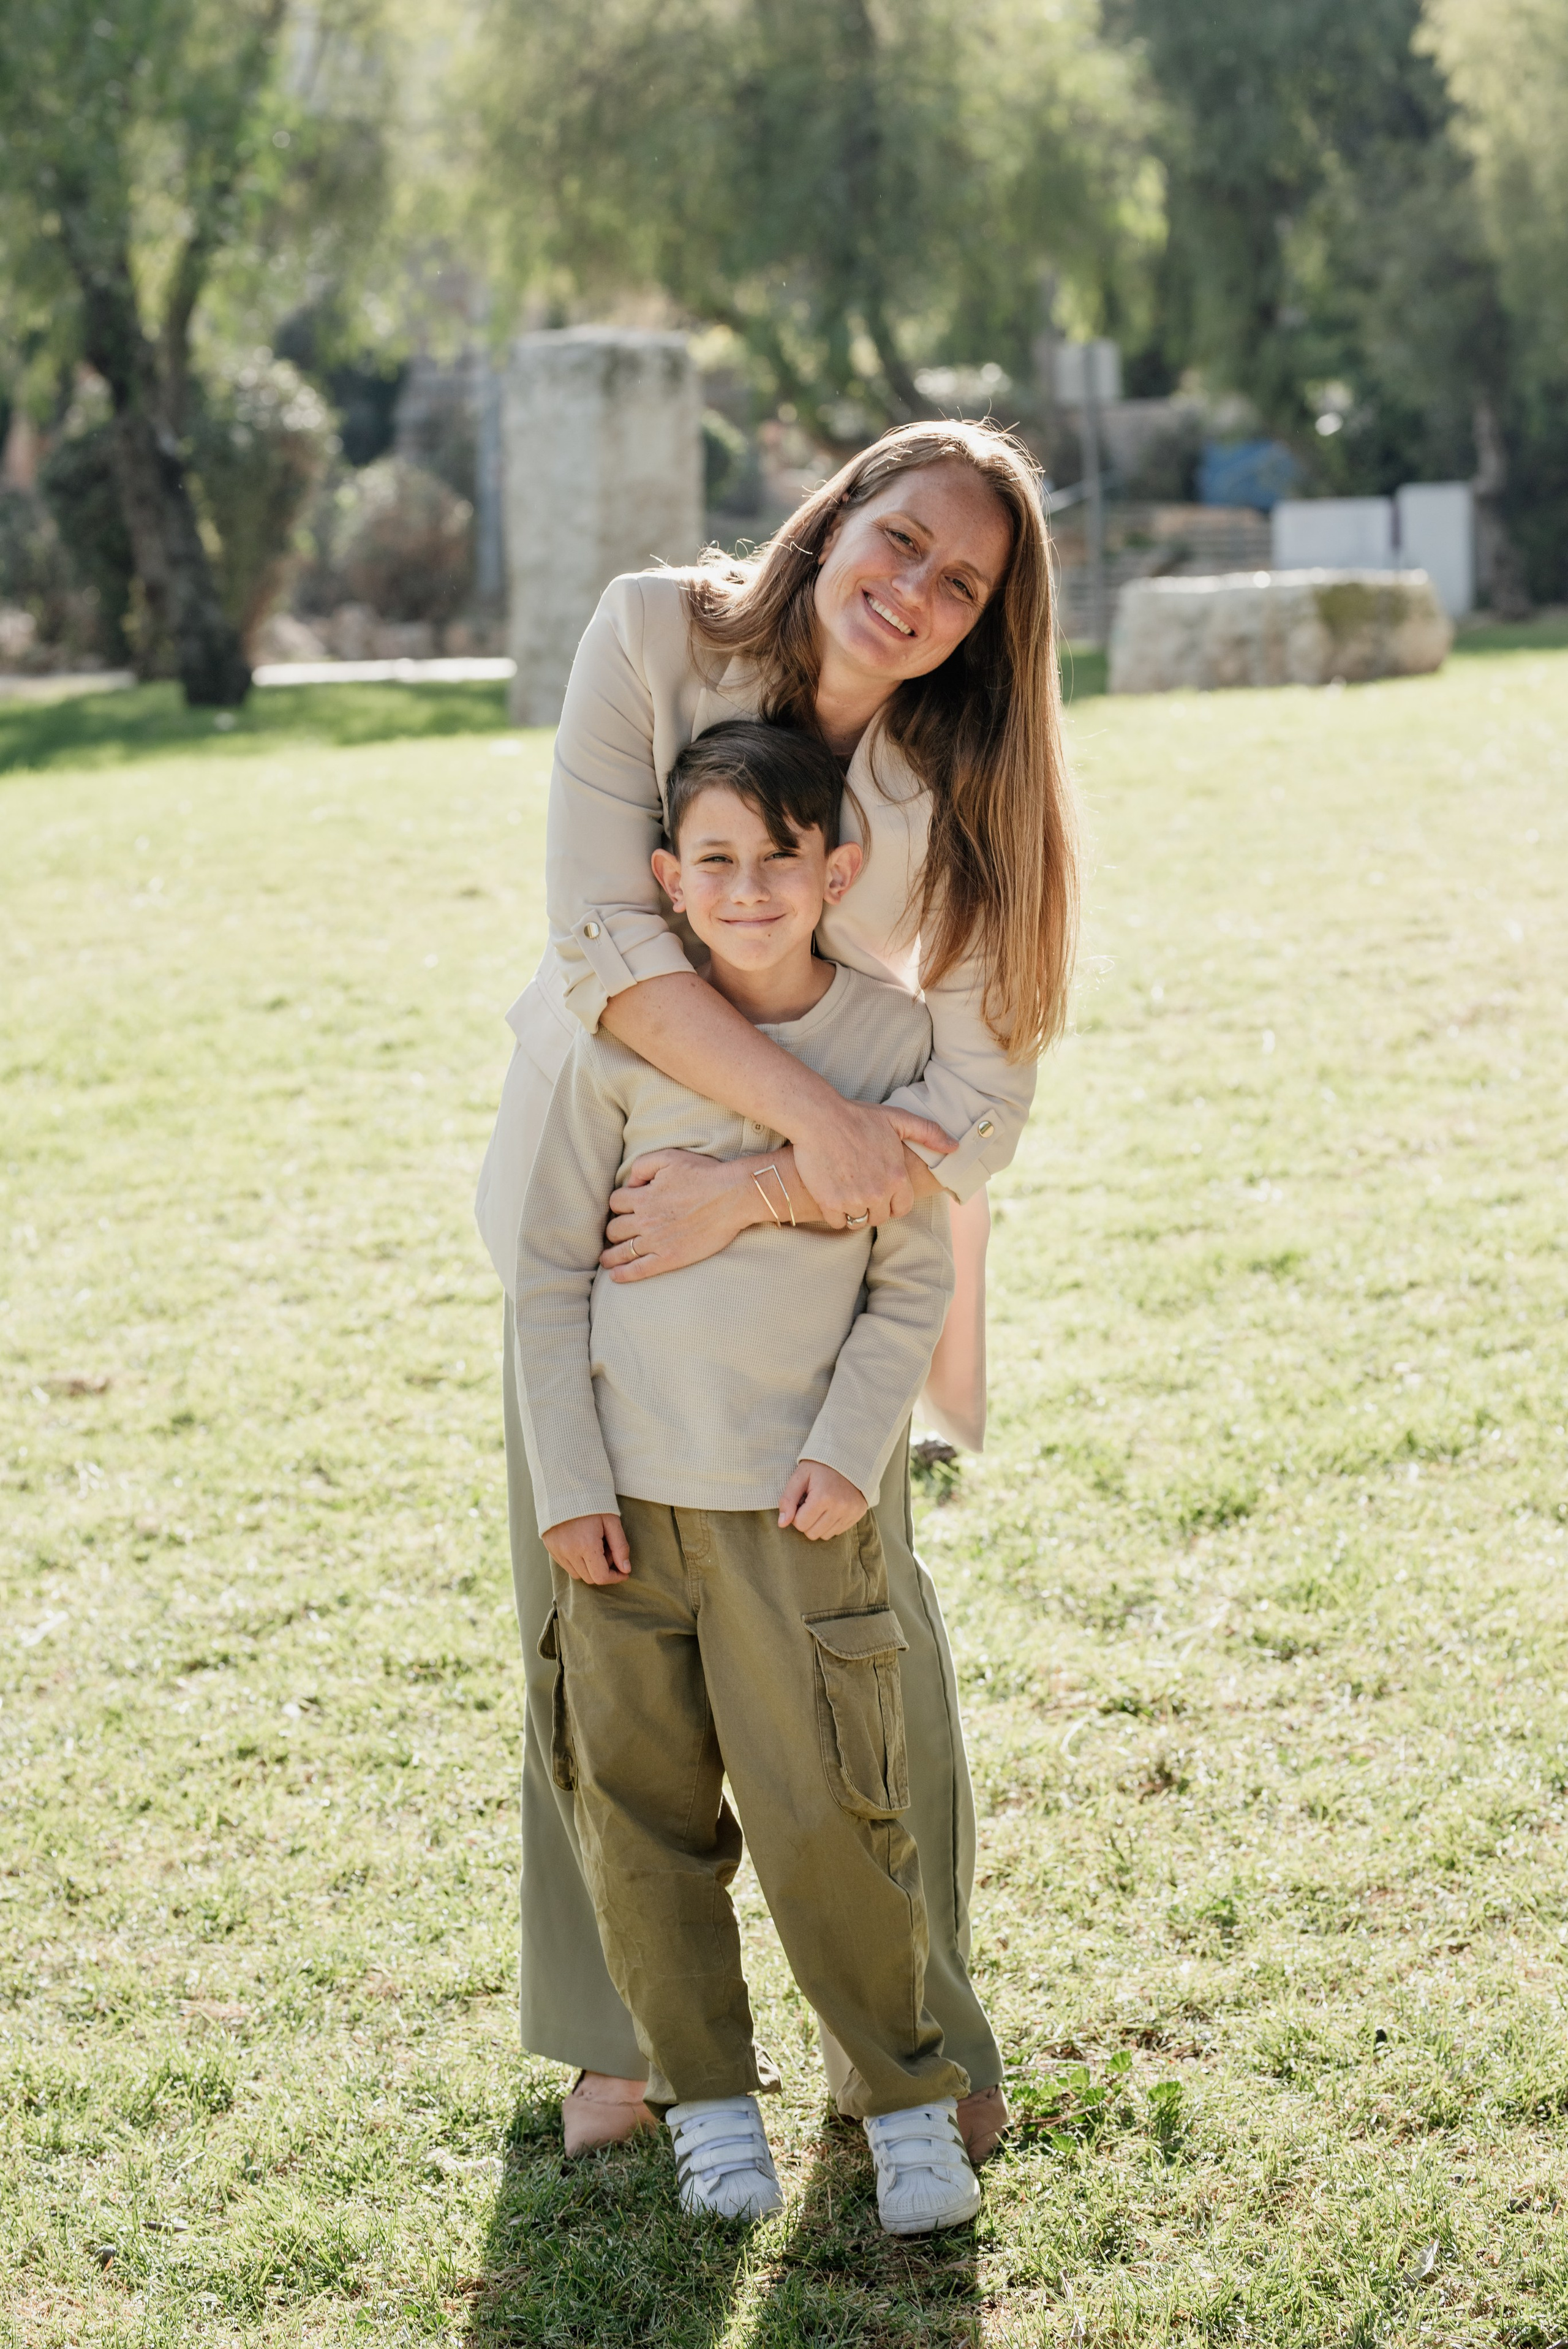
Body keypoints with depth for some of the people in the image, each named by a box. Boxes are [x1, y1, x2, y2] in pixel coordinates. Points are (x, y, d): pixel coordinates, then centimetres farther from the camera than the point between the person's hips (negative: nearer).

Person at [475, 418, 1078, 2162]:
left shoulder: (964, 784, -17)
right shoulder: (653, 635, -17)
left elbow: (981, 1103, -20)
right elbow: (602, 940, -24)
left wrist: (749, 1195, -29)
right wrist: (820, 1116, -31)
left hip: (820, 1227, 0)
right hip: (595, 1181, 1)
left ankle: (916, 2035, 21)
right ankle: (616, 2035, 27)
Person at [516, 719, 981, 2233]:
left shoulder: (890, 1042, -2)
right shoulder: (626, 1045, -2)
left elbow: (913, 1282, 4)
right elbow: (550, 1270, 3)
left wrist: (849, 1454, -7)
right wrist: (565, 1481, -2)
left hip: (795, 1499, -1)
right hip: (626, 1495, 1)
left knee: (826, 1814, -5)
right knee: (641, 1808, 5)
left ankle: (905, 2094, 13)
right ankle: (706, 2097, 21)